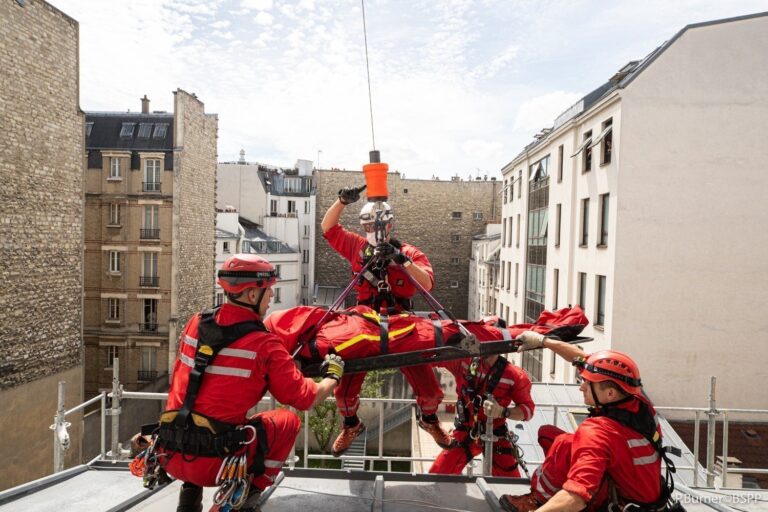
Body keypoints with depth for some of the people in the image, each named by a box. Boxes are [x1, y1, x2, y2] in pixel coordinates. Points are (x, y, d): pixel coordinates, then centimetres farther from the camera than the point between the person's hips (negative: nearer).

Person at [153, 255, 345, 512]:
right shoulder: (265, 345, -13)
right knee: (289, 420, 12)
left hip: (169, 454, 6)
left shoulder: (196, 323, 3)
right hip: (211, 463, -6)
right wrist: (333, 376, 16)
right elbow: (305, 399, -3)